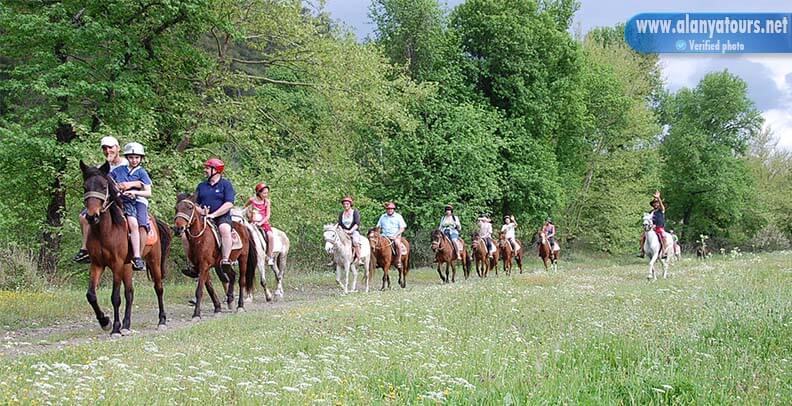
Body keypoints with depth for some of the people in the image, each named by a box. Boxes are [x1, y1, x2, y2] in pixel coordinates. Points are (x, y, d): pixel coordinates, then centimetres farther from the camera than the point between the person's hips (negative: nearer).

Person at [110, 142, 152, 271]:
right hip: (123, 201, 0)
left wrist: (134, 192, -13)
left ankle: (139, 255, -20)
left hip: (139, 200, 0)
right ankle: (137, 258, -30)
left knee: (142, 226, -27)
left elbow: (148, 193, 2)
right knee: (133, 223, -29)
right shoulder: (119, 170, 14)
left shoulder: (142, 172, 10)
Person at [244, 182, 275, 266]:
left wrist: (261, 223, -16)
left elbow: (267, 216, -3)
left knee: (270, 235, -26)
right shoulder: (252, 200, 1)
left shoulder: (267, 202, 1)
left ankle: (269, 257, -16)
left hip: (264, 223, 0)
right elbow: (244, 208, 21)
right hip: (253, 223, 0)